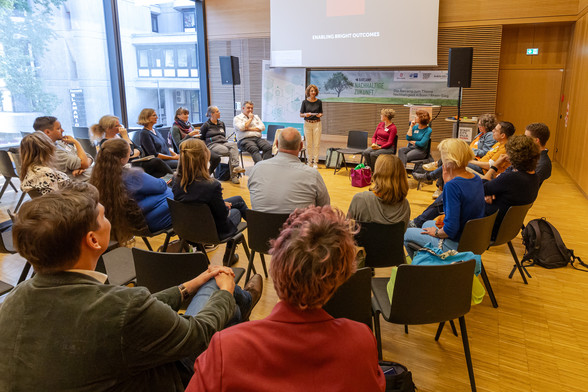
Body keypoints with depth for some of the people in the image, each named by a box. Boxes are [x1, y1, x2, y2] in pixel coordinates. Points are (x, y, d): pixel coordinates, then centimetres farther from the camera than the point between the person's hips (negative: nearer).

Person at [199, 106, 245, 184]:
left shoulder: (221, 123, 24)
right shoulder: (206, 125, 8)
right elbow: (201, 139, 10)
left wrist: (224, 141, 12)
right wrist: (206, 146, -4)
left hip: (223, 143, 5)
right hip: (212, 144, -5)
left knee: (233, 145, -33)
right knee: (229, 151, -34)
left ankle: (235, 167, -47)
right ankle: (233, 175, -36)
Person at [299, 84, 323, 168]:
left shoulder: (319, 102, 2)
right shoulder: (305, 102, -1)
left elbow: (321, 113, 11)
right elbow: (301, 114, 2)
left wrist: (320, 115, -12)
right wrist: (305, 114, -19)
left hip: (317, 124, 0)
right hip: (307, 124, 0)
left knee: (316, 144, -1)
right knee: (308, 144, 3)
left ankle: (315, 162, 5)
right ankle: (310, 161, 15)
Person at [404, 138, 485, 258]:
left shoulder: (453, 185, -28)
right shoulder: (477, 179, -1)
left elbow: (451, 228, -30)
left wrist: (436, 232, -10)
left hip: (456, 245, -9)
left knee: (406, 234, 7)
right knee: (427, 224, 31)